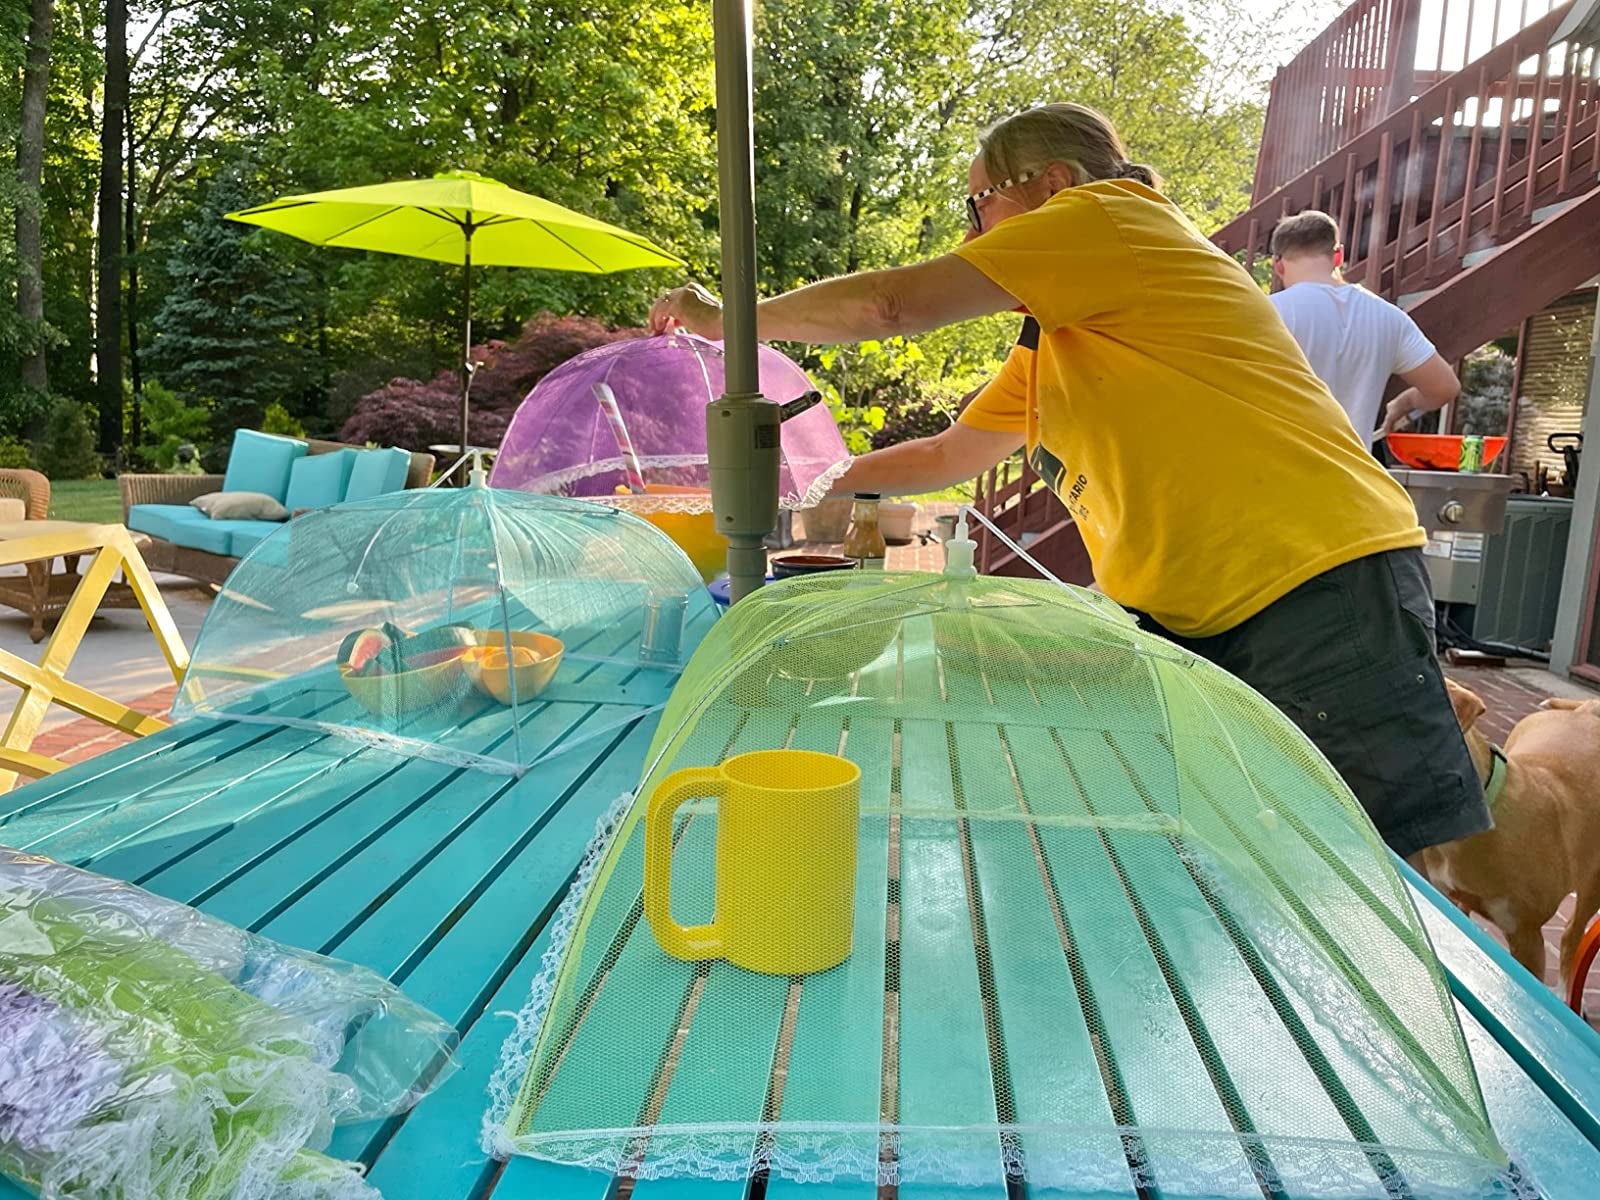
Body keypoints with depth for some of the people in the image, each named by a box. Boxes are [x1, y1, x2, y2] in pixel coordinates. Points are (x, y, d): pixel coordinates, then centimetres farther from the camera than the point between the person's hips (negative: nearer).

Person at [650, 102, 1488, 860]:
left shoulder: (1112, 215, -4)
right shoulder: (1048, 348, 23)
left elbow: (894, 303, -10)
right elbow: (947, 456, 30)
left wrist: (729, 318, 3)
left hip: (1323, 596, -9)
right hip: (1191, 625, 9)